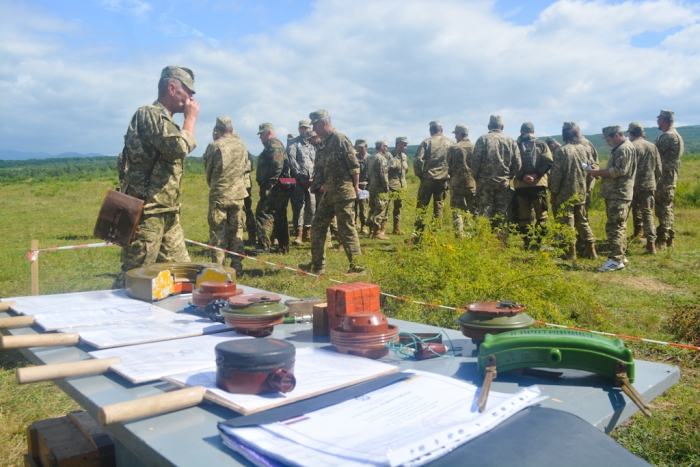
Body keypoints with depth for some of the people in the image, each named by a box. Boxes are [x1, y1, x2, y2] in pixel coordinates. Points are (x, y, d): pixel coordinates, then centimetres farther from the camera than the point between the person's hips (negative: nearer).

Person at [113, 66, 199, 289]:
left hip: (167, 213, 10)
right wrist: (191, 118, -10)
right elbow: (180, 148, -22)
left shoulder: (164, 120, 20)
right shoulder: (149, 114, -10)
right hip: (146, 212, -10)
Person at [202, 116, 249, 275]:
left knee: (217, 234, 4)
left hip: (218, 196, -3)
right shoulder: (241, 145, 1)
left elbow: (208, 171, 3)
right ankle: (237, 267, 13)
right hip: (238, 195, 3)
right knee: (237, 232, 11)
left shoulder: (214, 146, -9)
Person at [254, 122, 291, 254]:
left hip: (274, 188, -11)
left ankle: (264, 245, -14)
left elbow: (277, 166, -21)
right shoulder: (275, 145, 23)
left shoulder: (273, 145, -9)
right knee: (279, 217, 12)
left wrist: (268, 184, -21)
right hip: (278, 189, 11)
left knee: (263, 213, -12)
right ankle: (284, 247, 17)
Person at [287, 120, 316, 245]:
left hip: (311, 180, 4)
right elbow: (292, 160, -6)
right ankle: (299, 234, -3)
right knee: (298, 206, -7)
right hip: (298, 179, -4)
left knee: (312, 207, 4)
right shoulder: (293, 143, 4)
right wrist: (301, 176, -12)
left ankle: (307, 233, 14)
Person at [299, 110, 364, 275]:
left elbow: (354, 164, -15)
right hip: (330, 193, 9)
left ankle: (357, 267, 4)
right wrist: (323, 184, 9)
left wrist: (355, 187, -14)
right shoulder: (326, 143, 17)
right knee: (317, 225, 11)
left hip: (343, 192, -9)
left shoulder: (340, 139, -10)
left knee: (346, 229, -5)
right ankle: (317, 264, 20)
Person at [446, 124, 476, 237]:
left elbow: (448, 166, 2)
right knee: (475, 211, 11)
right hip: (473, 183, 2)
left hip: (457, 184, -2)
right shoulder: (475, 147, 0)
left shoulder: (453, 148, -4)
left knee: (457, 211, 5)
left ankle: (459, 236, -1)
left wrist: (450, 178, 16)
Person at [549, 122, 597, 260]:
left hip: (565, 195, -5)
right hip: (581, 194, 5)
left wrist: (553, 192, -6)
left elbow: (556, 174, -14)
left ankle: (571, 252, 6)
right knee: (583, 222, 17)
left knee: (567, 223, 3)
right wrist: (586, 188, 19)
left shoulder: (561, 150, -13)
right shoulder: (585, 149, 3)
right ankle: (591, 250, 19)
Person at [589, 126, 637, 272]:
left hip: (619, 195, -11)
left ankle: (616, 260, -10)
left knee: (615, 227, -11)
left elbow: (619, 170, -21)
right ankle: (620, 255, 24)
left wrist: (599, 172, -13)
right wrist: (600, 172, 8)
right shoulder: (619, 149, 19)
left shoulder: (625, 148, -13)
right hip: (614, 194, 11)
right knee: (619, 226, 15)